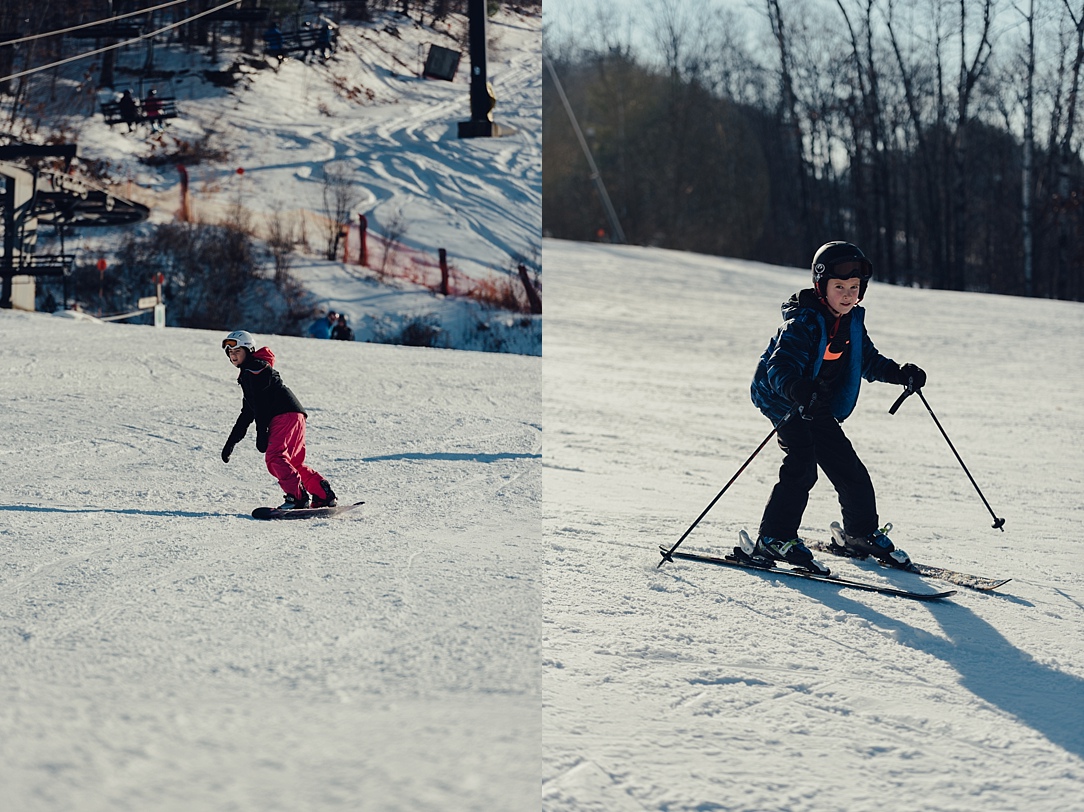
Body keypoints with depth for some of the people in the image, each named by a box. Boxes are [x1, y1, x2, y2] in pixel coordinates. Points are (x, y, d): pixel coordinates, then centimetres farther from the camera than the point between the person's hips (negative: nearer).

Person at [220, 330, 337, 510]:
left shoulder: (255, 367, -4)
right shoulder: (246, 374, 29)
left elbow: (261, 404, -13)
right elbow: (247, 412, 31)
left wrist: (261, 433, -17)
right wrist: (231, 442, 30)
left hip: (286, 415, -11)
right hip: (293, 416, 11)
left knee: (274, 457, -21)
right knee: (294, 463, 12)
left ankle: (298, 497, -30)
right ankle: (325, 495, 9)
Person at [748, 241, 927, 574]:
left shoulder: (852, 322, 3)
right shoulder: (802, 322, -22)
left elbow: (869, 361, 18)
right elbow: (781, 366, -34)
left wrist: (901, 374, 2)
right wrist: (797, 390, -54)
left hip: (818, 406, 7)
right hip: (784, 399, -7)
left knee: (848, 469, 10)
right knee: (801, 465, -23)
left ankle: (862, 534, 29)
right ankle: (774, 538, -18)